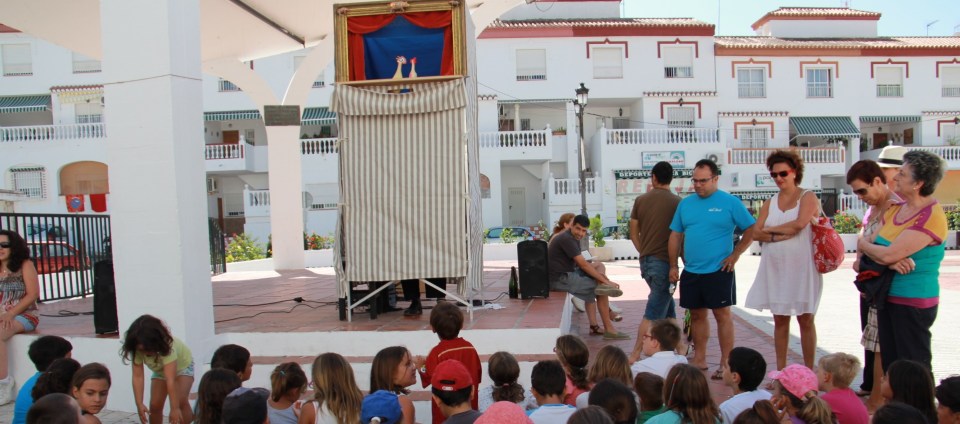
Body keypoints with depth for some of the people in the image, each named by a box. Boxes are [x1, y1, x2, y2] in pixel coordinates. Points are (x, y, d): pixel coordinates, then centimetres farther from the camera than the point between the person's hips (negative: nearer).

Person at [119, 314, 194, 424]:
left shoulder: (166, 346, -43)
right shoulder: (137, 350, -30)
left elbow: (170, 380, -45)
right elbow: (138, 377, -30)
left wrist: (175, 408, -46)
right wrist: (139, 404, -37)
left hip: (182, 365, -4)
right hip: (160, 370, 4)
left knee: (181, 402, -23)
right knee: (155, 405, -6)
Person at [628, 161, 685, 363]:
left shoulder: (641, 200, 5)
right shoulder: (676, 202, -8)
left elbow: (633, 234, 9)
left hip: (646, 261, 6)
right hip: (664, 262, -6)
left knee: (668, 307, 20)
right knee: (652, 314, -3)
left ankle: (679, 346, 29)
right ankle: (635, 356, -5)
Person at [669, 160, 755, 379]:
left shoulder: (730, 203, -4)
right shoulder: (685, 203, 8)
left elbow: (752, 229, -3)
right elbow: (675, 236, 12)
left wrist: (735, 254, -9)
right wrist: (673, 265, 8)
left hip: (719, 271, -5)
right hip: (690, 271, 5)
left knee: (722, 315, 1)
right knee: (697, 315, 12)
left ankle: (726, 363, 7)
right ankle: (699, 359, 23)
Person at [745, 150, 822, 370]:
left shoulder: (808, 197, 0)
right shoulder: (770, 203, 12)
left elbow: (800, 223, -18)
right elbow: (756, 233, 1)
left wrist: (770, 230, -6)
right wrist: (780, 236, -15)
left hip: (801, 267, -4)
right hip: (774, 268, 4)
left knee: (805, 319, 3)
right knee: (780, 320, 8)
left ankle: (809, 371, 11)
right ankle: (780, 371, 15)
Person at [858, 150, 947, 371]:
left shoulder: (931, 217, -18)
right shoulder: (895, 209, 8)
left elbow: (888, 254, -25)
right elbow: (875, 250, 2)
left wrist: (863, 245, -4)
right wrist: (893, 262, -19)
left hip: (914, 303, -8)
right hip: (887, 297, 8)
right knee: (889, 362, 14)